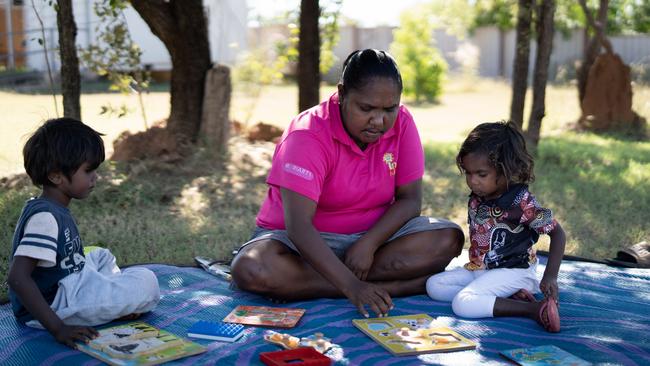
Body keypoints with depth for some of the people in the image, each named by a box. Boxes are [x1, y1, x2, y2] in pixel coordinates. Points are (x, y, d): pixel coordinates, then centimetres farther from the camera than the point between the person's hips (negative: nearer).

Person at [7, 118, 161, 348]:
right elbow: (17, 277, -30)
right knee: (146, 282, -15)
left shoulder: (55, 209, 8)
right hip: (53, 304, -10)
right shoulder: (45, 216, -22)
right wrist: (57, 328, -32)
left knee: (101, 256, 30)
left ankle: (119, 298, 9)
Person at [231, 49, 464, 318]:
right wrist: (352, 286, -42)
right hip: (306, 240, -3)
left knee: (449, 238, -20)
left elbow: (410, 199, -6)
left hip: (376, 233, 4)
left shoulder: (401, 123, -8)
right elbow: (298, 225, -31)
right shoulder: (307, 135, -23)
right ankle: (395, 286, -29)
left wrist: (368, 244, -24)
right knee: (249, 270, -34)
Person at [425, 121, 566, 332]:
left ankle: (534, 309, -26)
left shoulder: (521, 201, -18)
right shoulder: (477, 198, 3)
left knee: (463, 304, -27)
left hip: (513, 271, -9)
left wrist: (550, 277, -24)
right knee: (434, 286, -1)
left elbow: (557, 233, -15)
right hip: (479, 268, 9)